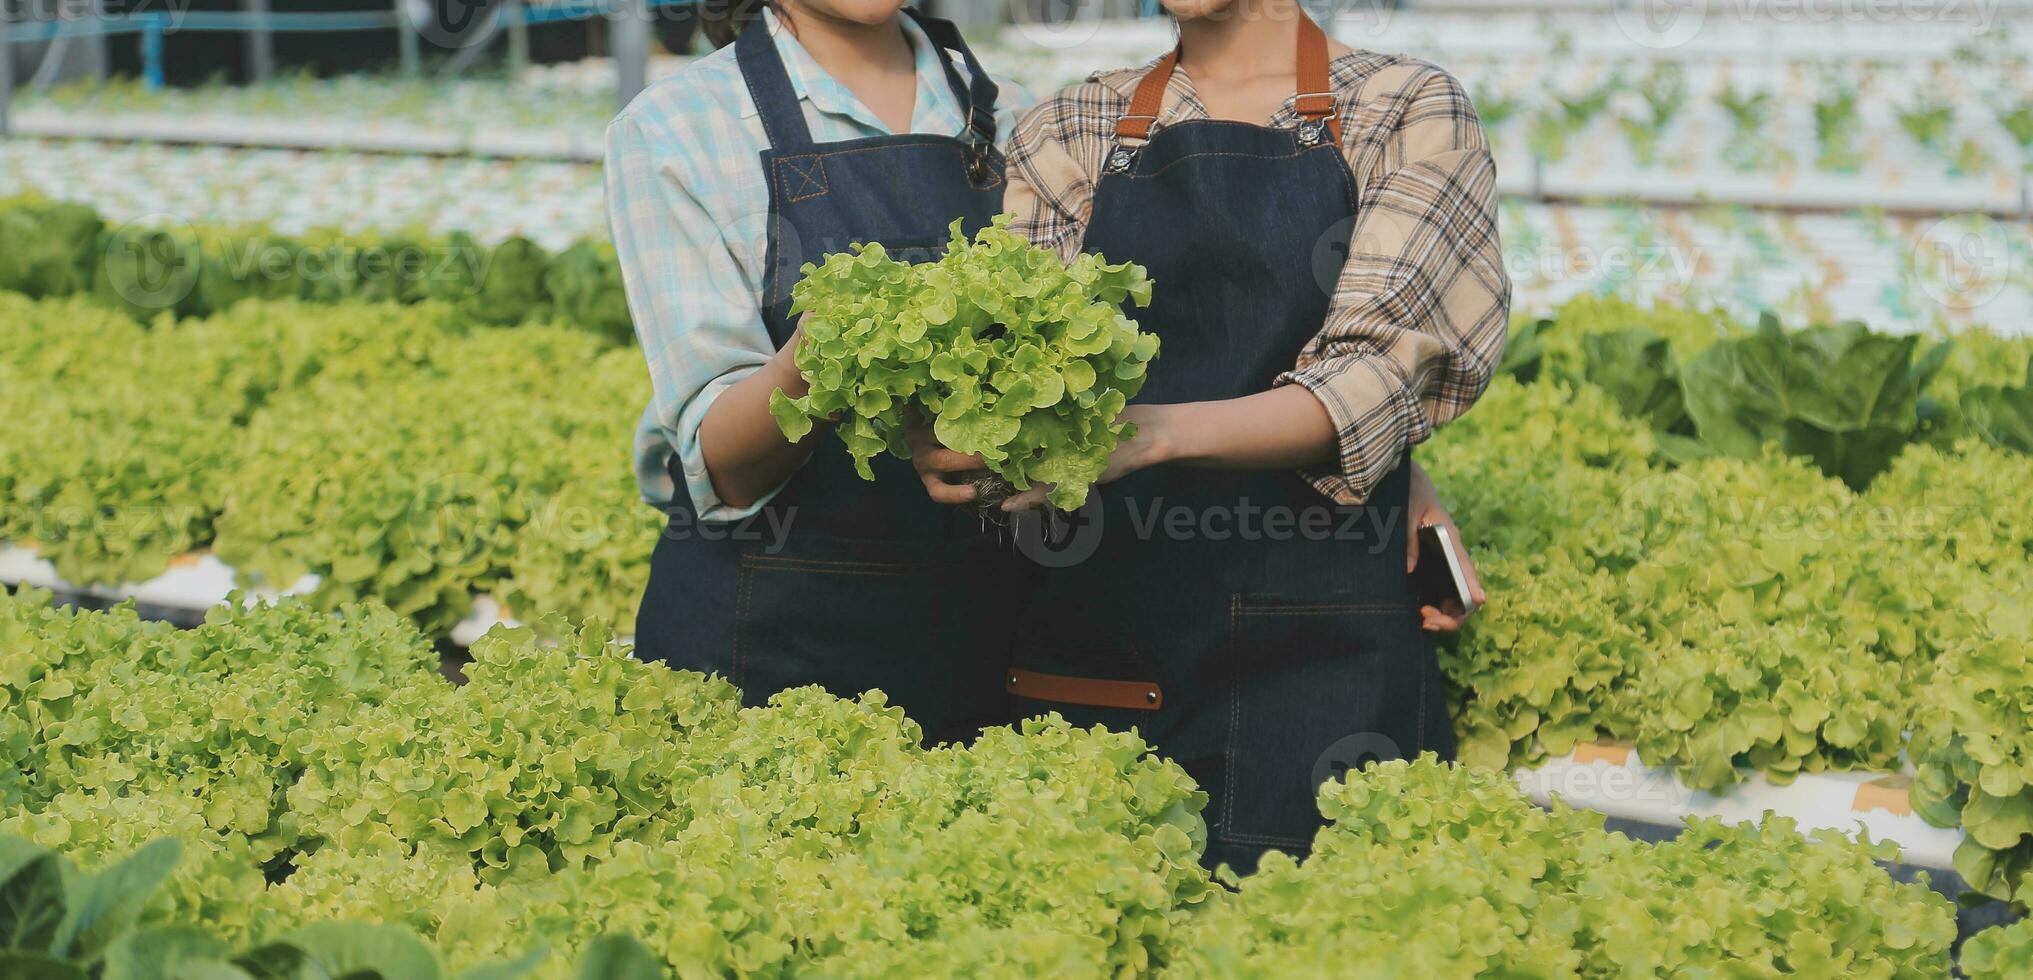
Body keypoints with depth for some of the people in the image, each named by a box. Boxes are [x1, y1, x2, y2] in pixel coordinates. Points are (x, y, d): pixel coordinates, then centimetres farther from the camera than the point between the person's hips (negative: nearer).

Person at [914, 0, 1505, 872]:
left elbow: (1376, 377, -10)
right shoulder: (1065, 137, 12)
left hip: (1325, 652, -2)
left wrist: (1156, 432, -25)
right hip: (1097, 641, 3)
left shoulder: (1408, 115, 3)